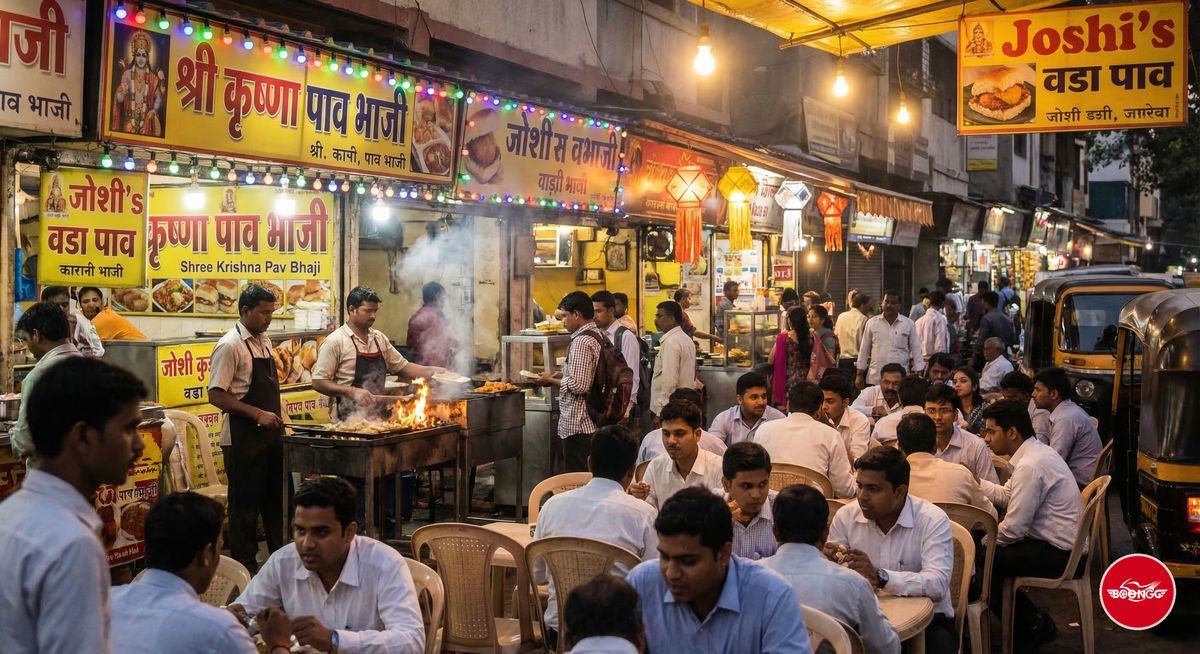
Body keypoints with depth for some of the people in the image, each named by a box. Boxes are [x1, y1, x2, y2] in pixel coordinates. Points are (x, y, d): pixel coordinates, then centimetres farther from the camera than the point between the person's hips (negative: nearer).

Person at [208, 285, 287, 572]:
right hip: (243, 438, -8)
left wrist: (277, 417, 12)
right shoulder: (230, 346, -14)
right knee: (245, 502, 2)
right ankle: (245, 567, 12)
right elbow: (216, 396, -18)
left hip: (270, 433, 8)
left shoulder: (264, 340, 11)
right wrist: (257, 414, -22)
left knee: (276, 497, 15)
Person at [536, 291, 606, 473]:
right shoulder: (597, 336, 11)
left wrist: (551, 381, -9)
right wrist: (564, 375, 12)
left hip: (577, 424, -10)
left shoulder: (582, 341, -18)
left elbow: (579, 385, -23)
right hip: (592, 422, 10)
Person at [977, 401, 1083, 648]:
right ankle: (1034, 621, 19)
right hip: (1061, 544, 10)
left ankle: (1029, 628, 10)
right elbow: (1006, 494, 14)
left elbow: (1012, 529, -22)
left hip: (1058, 554, -10)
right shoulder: (1036, 450, 6)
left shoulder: (1030, 466, -24)